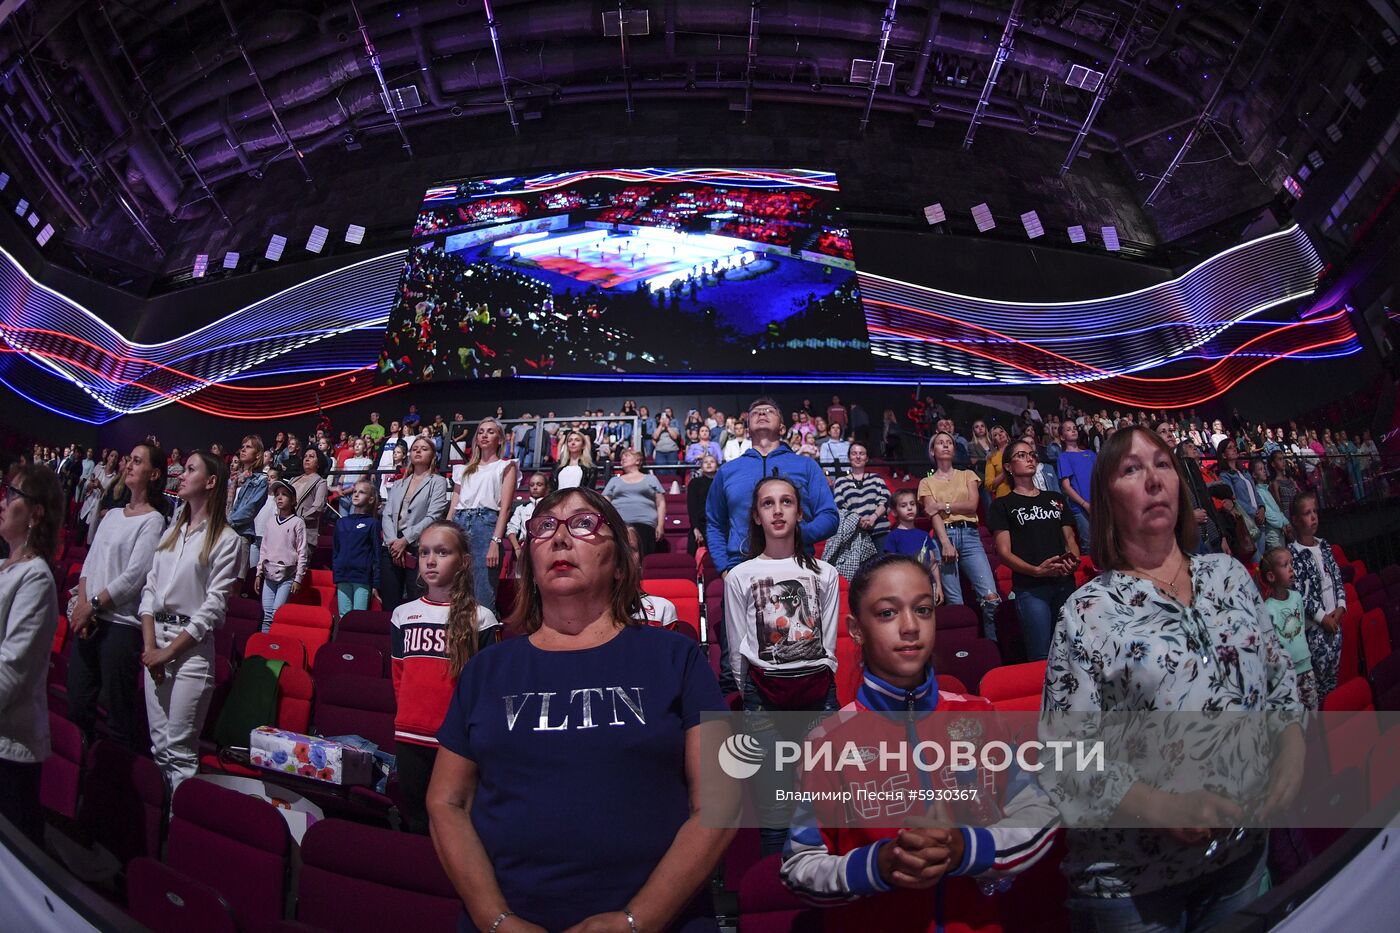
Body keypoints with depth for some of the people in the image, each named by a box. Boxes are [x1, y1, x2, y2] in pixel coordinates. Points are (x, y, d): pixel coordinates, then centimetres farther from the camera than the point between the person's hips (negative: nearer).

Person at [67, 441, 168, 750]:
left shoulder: (153, 520, -7)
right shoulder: (112, 515, 14)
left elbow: (134, 575, -13)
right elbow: (90, 563, 12)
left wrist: (93, 604, -11)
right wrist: (82, 603, -3)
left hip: (122, 623, -7)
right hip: (89, 620, 7)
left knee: (118, 710, -1)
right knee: (77, 703, 13)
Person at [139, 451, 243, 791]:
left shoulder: (226, 540, -6)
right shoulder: (173, 531, 14)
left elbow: (214, 606, -11)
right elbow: (150, 589, 9)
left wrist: (169, 651, -11)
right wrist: (150, 645, -2)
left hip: (191, 646, -6)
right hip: (155, 640, 6)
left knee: (180, 750, -3)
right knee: (158, 744, 12)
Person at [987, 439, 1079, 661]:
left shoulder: (1056, 499, 21)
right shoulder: (1003, 505, 6)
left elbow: (1070, 539, 17)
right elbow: (1004, 552, -2)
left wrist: (1074, 561, -6)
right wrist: (1037, 570, -17)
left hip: (1065, 583, 4)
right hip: (1030, 588, -4)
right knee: (1042, 657, -7)